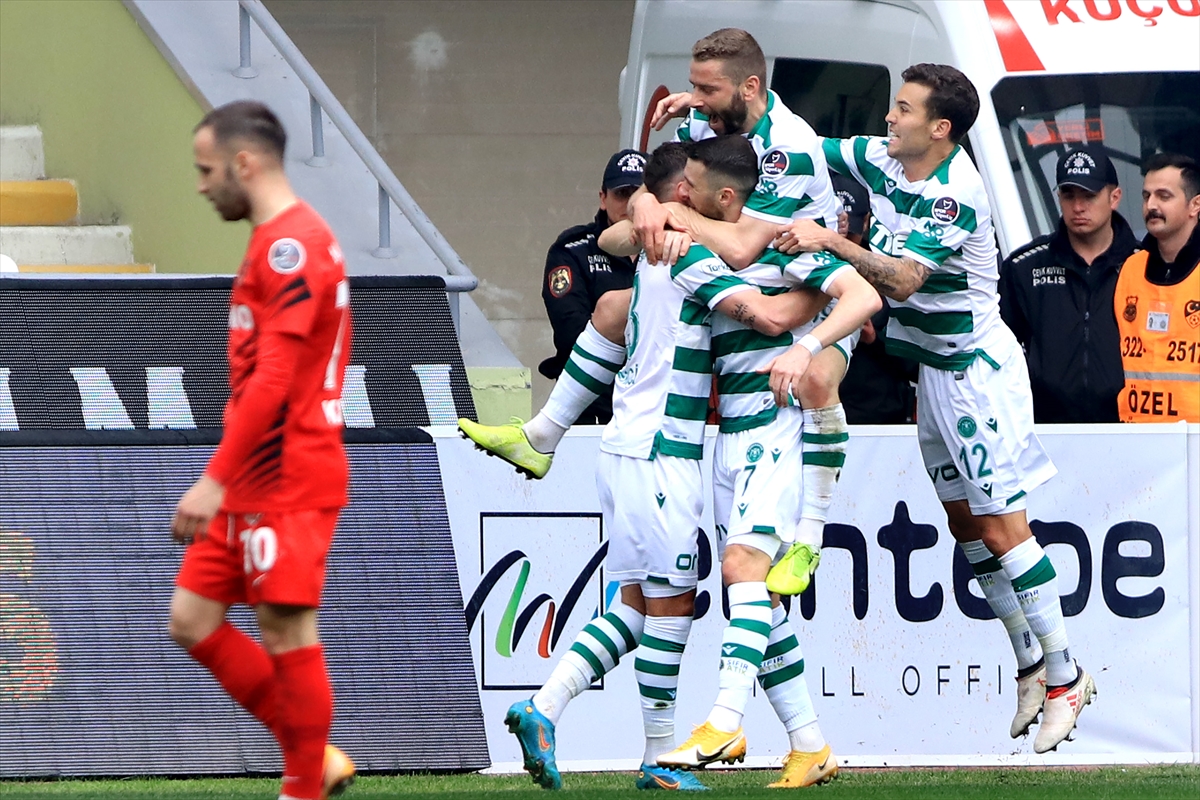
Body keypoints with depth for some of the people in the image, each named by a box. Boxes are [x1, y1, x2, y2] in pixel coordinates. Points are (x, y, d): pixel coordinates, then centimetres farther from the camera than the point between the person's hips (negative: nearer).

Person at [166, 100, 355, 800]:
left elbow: (273, 379, -23)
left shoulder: (290, 246, -16)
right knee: (193, 620, 10)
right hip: (257, 482, 10)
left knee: (286, 633, -5)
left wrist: (216, 479, -24)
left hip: (286, 485, -10)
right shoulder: (284, 242, 16)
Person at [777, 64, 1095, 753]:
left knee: (1000, 524, -8)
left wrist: (830, 240, -36)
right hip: (934, 366, 9)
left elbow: (902, 279, -31)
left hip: (977, 367, -9)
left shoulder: (956, 193, -24)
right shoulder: (882, 160, 0)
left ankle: (1065, 677, -2)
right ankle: (1030, 664, 20)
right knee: (964, 521, 11)